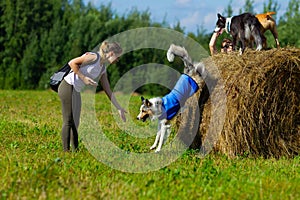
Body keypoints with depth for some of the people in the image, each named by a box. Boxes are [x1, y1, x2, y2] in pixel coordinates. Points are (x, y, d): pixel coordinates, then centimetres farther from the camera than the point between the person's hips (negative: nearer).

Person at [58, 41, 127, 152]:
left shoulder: (102, 68, 14)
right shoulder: (94, 57, -12)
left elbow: (108, 91, 19)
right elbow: (72, 63, -14)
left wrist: (119, 108, 18)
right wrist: (83, 78, -15)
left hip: (76, 92, 9)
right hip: (68, 87, -9)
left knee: (75, 123, 9)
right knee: (68, 121, -9)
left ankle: (75, 151, 11)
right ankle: (66, 151, -9)